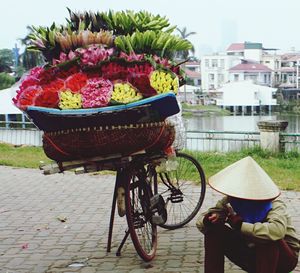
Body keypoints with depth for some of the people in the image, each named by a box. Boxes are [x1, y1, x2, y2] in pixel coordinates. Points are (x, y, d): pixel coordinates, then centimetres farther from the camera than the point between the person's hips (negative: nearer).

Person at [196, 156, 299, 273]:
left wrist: (240, 225, -41)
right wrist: (208, 220, -34)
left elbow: (277, 230, -51)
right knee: (214, 230, -14)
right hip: (252, 252, 5)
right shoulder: (230, 201, -12)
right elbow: (200, 222, -9)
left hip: (282, 258, -5)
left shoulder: (274, 205, -28)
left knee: (267, 238, -38)